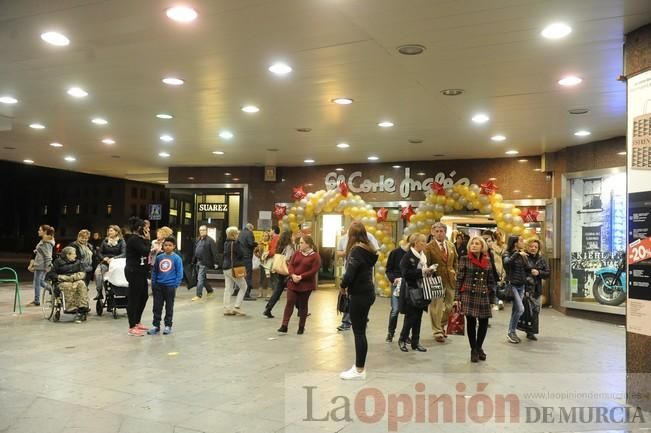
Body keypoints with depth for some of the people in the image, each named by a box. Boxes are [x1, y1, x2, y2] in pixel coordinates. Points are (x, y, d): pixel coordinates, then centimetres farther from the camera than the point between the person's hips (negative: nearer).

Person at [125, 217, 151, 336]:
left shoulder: (138, 239, 16)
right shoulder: (134, 239, -15)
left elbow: (145, 253, 16)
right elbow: (145, 251, -22)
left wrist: (145, 240, 8)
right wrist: (147, 239, -11)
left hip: (140, 272, 11)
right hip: (134, 272, -11)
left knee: (144, 296, 16)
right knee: (133, 298, -4)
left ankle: (137, 322, 29)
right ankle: (132, 327, 3)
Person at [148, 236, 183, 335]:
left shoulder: (176, 258, -6)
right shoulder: (159, 257, 3)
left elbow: (179, 273, -5)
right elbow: (154, 271, 11)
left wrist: (175, 285, -11)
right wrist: (153, 284, 6)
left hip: (170, 286, -3)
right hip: (158, 285, 3)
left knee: (169, 307, 8)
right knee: (157, 306, 8)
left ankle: (168, 326, 18)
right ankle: (156, 325, 18)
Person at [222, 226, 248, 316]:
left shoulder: (226, 243, 9)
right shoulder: (235, 243, -15)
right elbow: (241, 255, -11)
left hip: (226, 268, 8)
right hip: (234, 268, -8)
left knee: (228, 288, 9)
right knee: (243, 287, 3)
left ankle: (227, 308, 10)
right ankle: (237, 307, -2)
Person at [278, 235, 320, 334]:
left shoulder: (315, 256, -8)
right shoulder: (297, 253, 8)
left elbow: (314, 270, -14)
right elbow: (290, 265, 4)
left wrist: (301, 277, -19)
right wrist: (293, 275, -15)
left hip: (306, 284, -3)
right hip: (293, 282, 4)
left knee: (303, 305, 7)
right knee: (289, 303, -3)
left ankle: (301, 327, 18)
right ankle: (284, 326, -5)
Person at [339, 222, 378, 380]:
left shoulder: (356, 250, -16)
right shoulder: (368, 249, 10)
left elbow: (350, 273, -24)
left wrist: (342, 285, -6)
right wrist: (347, 284, 5)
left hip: (359, 294, -9)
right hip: (367, 292, 9)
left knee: (358, 332, -2)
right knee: (360, 330, 15)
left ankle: (359, 370, 6)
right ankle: (359, 365, 24)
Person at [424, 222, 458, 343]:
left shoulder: (451, 246, 11)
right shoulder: (429, 247, -6)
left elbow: (455, 262, 19)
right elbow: (426, 265, -8)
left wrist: (455, 274, 9)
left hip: (450, 280, 5)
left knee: (449, 306, 12)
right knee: (436, 307, -3)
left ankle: (441, 326, 32)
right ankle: (437, 332, 7)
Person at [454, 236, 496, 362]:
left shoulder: (487, 261, 8)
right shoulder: (464, 259, -1)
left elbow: (490, 280, 11)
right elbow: (459, 279, -3)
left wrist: (491, 297, 7)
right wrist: (457, 297, -7)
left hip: (483, 296, 3)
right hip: (468, 295, -3)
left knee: (484, 322, 2)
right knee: (471, 322, 1)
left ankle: (479, 347, 25)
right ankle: (473, 350, 16)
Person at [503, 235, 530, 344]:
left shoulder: (522, 255, 10)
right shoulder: (507, 253, -7)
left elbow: (527, 269, 13)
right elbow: (507, 262, -28)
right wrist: (517, 254, -28)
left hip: (521, 286, 6)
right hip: (512, 285, -6)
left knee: (515, 310, 8)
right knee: (520, 309, -14)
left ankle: (511, 332, 17)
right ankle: (512, 332, -1)